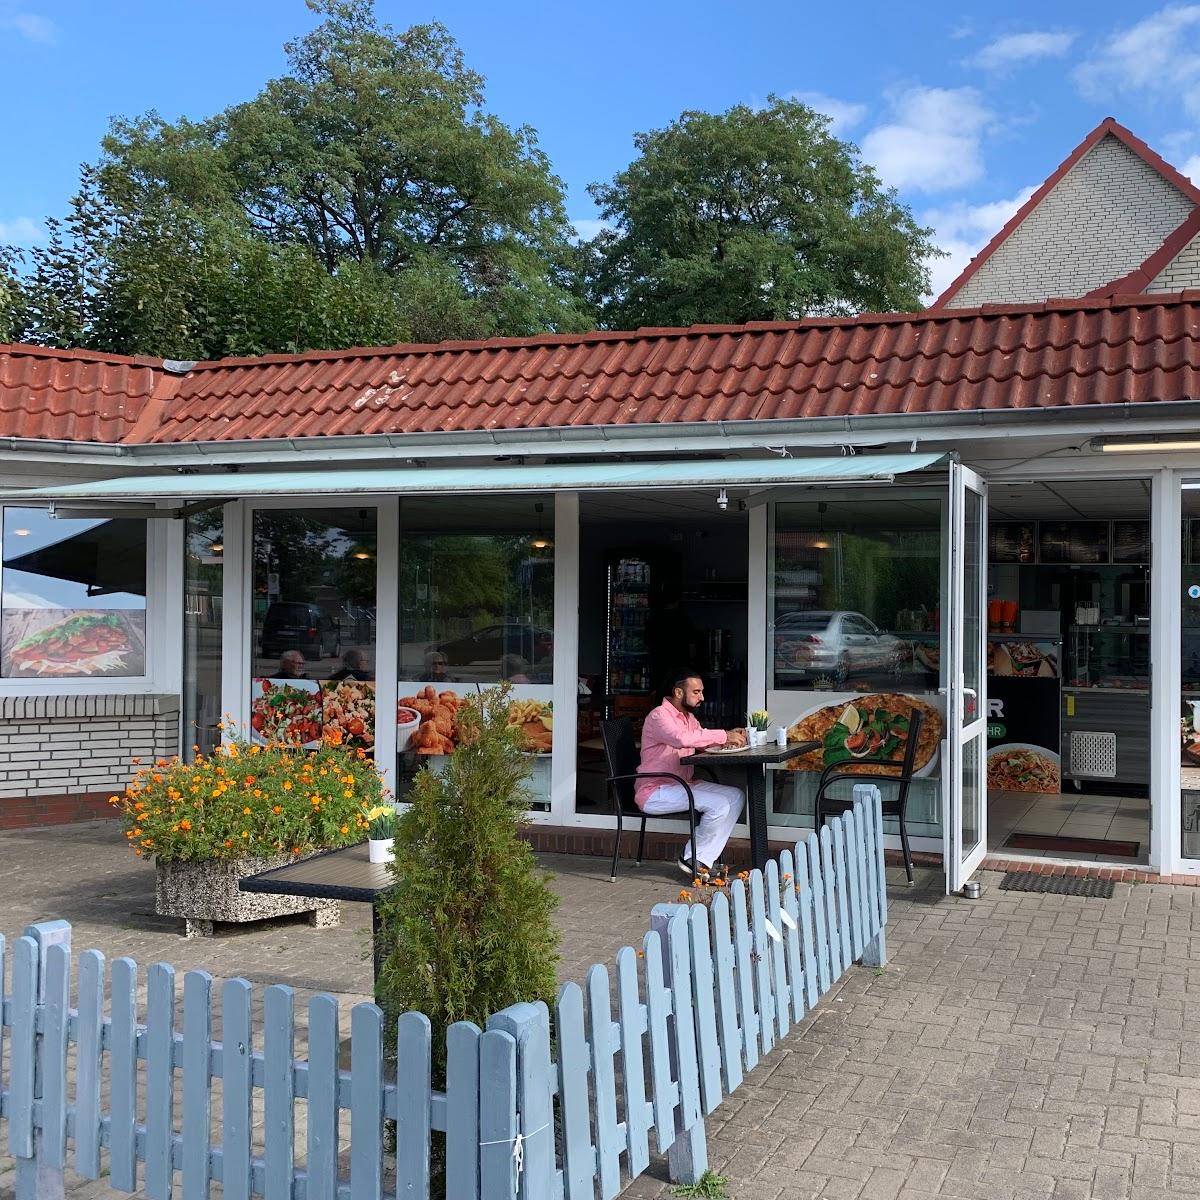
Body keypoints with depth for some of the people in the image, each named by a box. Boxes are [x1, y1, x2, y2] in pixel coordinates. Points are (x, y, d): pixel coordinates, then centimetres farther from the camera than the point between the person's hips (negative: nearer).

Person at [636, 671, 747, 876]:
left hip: (684, 784, 10)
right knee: (719, 804, -23)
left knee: (736, 796, -4)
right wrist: (723, 736, -28)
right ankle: (692, 859, -6)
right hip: (655, 792, -10)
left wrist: (730, 737, -4)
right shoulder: (660, 716, -16)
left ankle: (704, 859, -7)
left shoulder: (688, 717, 15)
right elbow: (682, 738, -34)